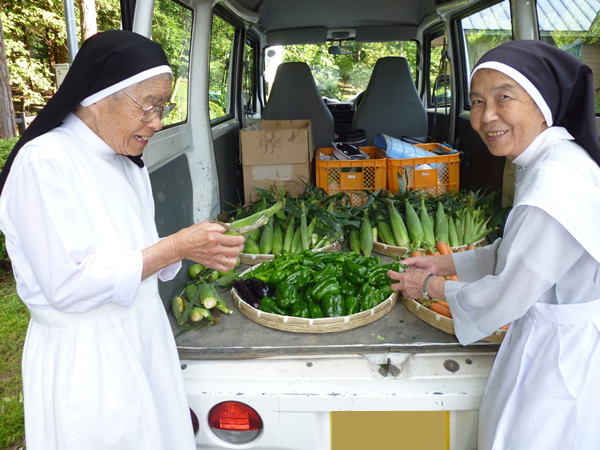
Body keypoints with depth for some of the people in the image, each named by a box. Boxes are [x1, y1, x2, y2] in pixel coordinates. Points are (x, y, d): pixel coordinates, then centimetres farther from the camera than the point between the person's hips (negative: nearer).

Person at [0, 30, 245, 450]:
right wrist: (176, 247, -21)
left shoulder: (129, 163, 7)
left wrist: (196, 249, -7)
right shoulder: (43, 162, -17)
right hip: (86, 360, -7)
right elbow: (69, 285, -23)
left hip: (145, 338, 7)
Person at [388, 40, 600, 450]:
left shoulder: (555, 185, -31)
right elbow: (515, 254, 11)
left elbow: (504, 300, -23)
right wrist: (445, 264, 8)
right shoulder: (553, 162, 1)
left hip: (559, 363, -9)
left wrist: (433, 286, -8)